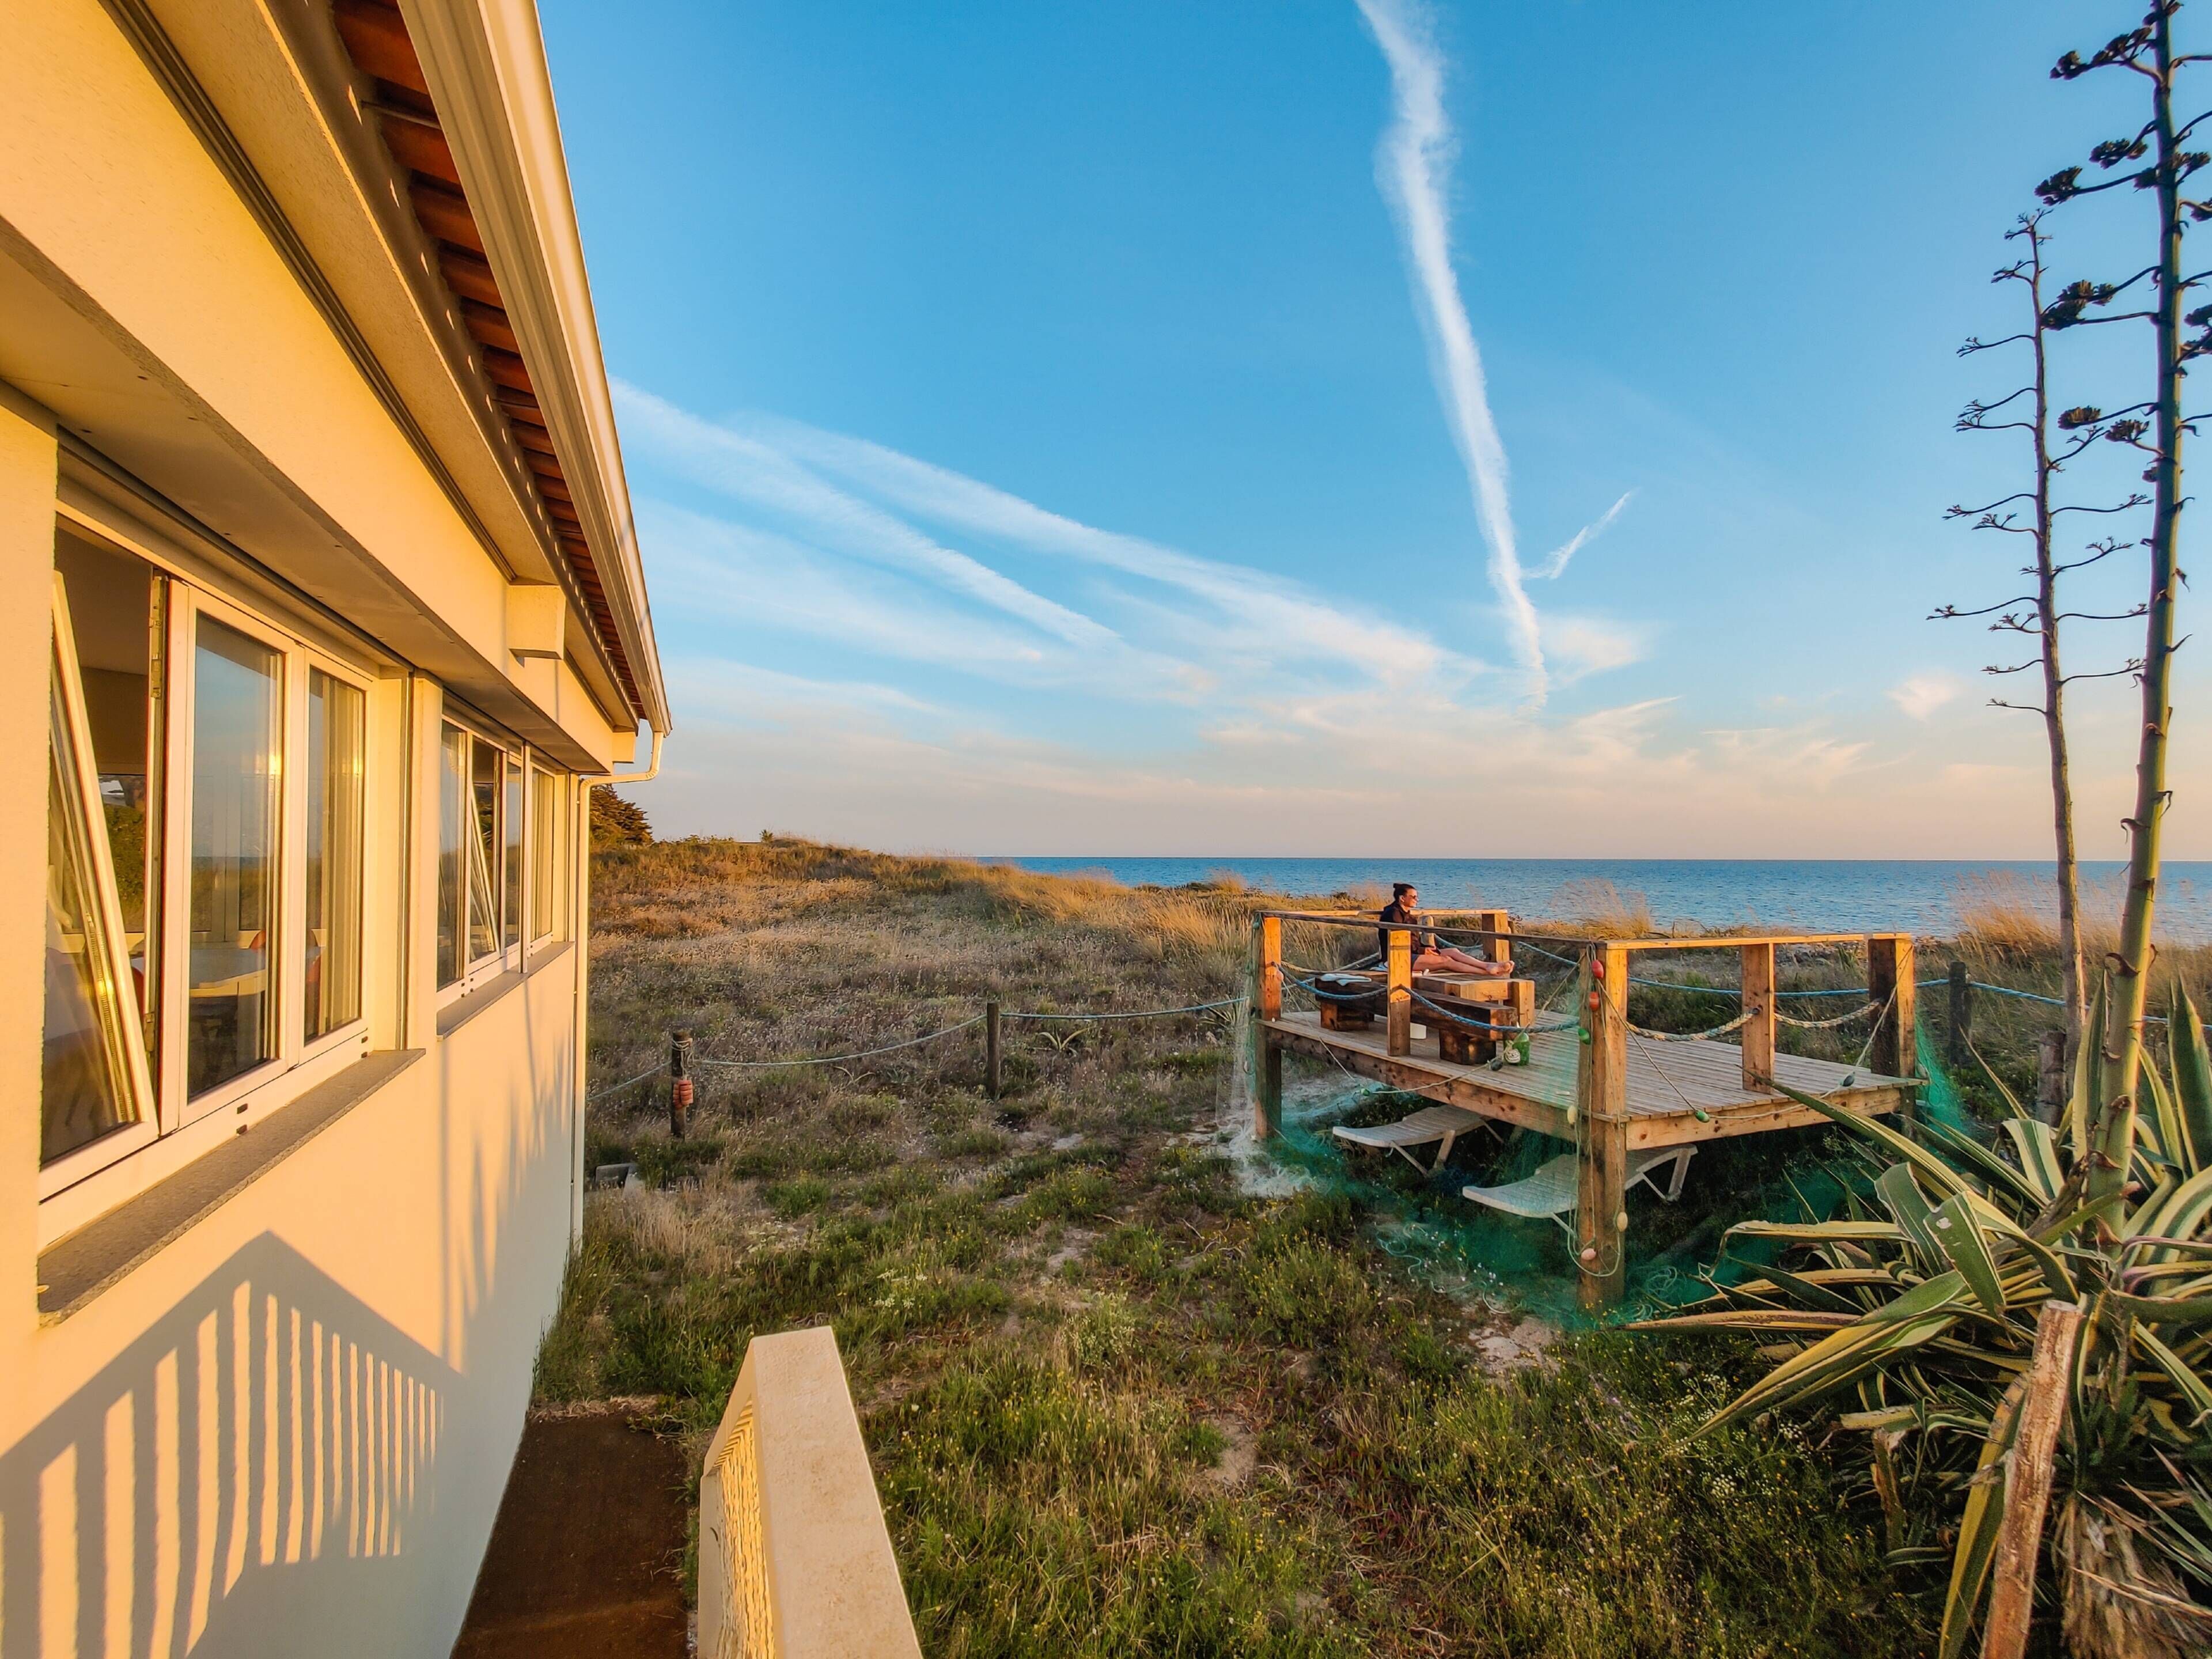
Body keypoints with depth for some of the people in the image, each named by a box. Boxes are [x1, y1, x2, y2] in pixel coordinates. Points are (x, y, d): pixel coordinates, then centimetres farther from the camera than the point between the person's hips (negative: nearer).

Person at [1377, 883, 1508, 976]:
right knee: (1446, 961, -22)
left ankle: (1488, 966, -23)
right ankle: (1488, 971, -29)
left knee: (1453, 952, -8)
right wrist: (1421, 950, -17)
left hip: (1412, 953, 10)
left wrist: (1425, 949, 1)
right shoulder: (1394, 913, -10)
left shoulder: (1407, 914, 22)